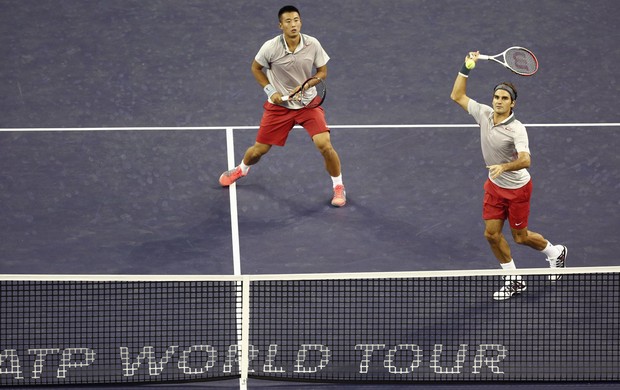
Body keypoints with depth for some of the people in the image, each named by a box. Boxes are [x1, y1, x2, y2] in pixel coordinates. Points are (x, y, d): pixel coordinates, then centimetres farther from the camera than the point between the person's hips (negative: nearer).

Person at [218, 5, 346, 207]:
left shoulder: (313, 44, -14)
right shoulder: (271, 47, -17)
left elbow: (322, 71, -1)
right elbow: (256, 68, 2)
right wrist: (270, 91, -7)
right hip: (279, 105, 0)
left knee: (325, 145, -19)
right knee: (258, 150, 8)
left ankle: (338, 187, 4)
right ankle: (241, 169, 45)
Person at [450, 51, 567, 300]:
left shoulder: (516, 130, -28)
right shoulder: (484, 114, -10)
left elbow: (525, 160, -40)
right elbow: (457, 96, 0)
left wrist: (504, 167, -57)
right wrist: (466, 68, -10)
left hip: (517, 188, -6)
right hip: (495, 185, 6)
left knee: (520, 237, 8)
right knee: (492, 233, 1)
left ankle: (555, 252, 38)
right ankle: (514, 280, 15)